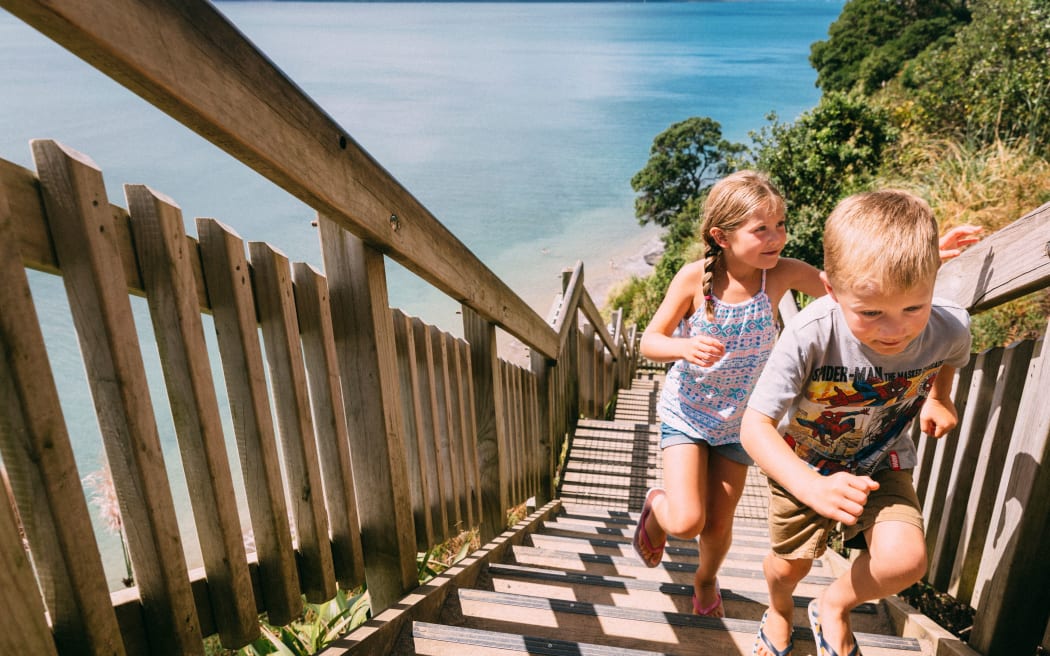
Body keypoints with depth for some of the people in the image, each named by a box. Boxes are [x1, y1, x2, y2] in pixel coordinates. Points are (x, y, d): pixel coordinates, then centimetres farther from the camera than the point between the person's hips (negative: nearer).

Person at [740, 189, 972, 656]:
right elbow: (755, 426, -35)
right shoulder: (809, 335, -38)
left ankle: (834, 607, 11)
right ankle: (779, 610, 55)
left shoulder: (950, 328, -26)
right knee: (790, 564, 15)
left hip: (881, 462, 2)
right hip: (802, 464, -1)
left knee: (904, 558, -23)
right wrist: (812, 487, -47)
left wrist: (939, 397, -7)